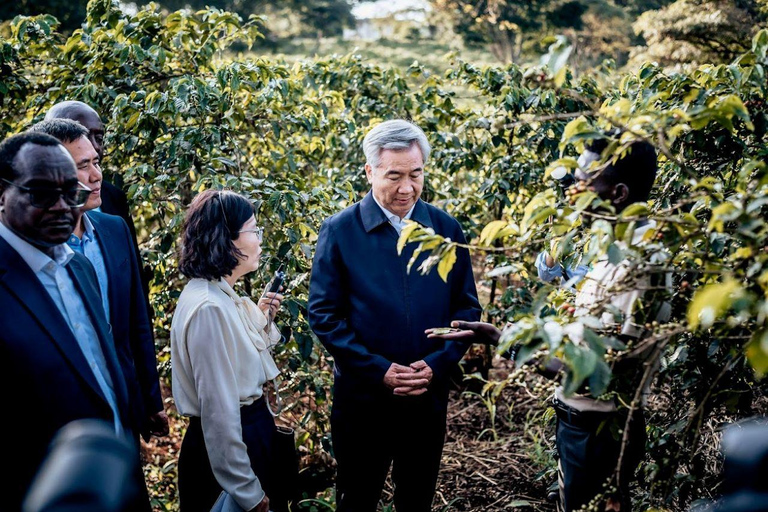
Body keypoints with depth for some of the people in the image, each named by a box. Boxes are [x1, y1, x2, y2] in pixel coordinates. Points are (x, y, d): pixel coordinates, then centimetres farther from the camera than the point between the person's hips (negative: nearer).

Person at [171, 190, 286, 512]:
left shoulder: (223, 295, 4)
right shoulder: (208, 307, -25)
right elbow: (218, 411, -25)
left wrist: (262, 318, 3)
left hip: (250, 431, 9)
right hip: (229, 444, -9)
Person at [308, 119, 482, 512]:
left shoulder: (446, 229, 0)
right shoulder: (339, 231, -8)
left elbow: (467, 307, 3)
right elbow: (323, 313, -9)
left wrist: (437, 363, -12)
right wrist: (378, 370, -16)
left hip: (429, 397, 2)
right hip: (362, 398, -2)